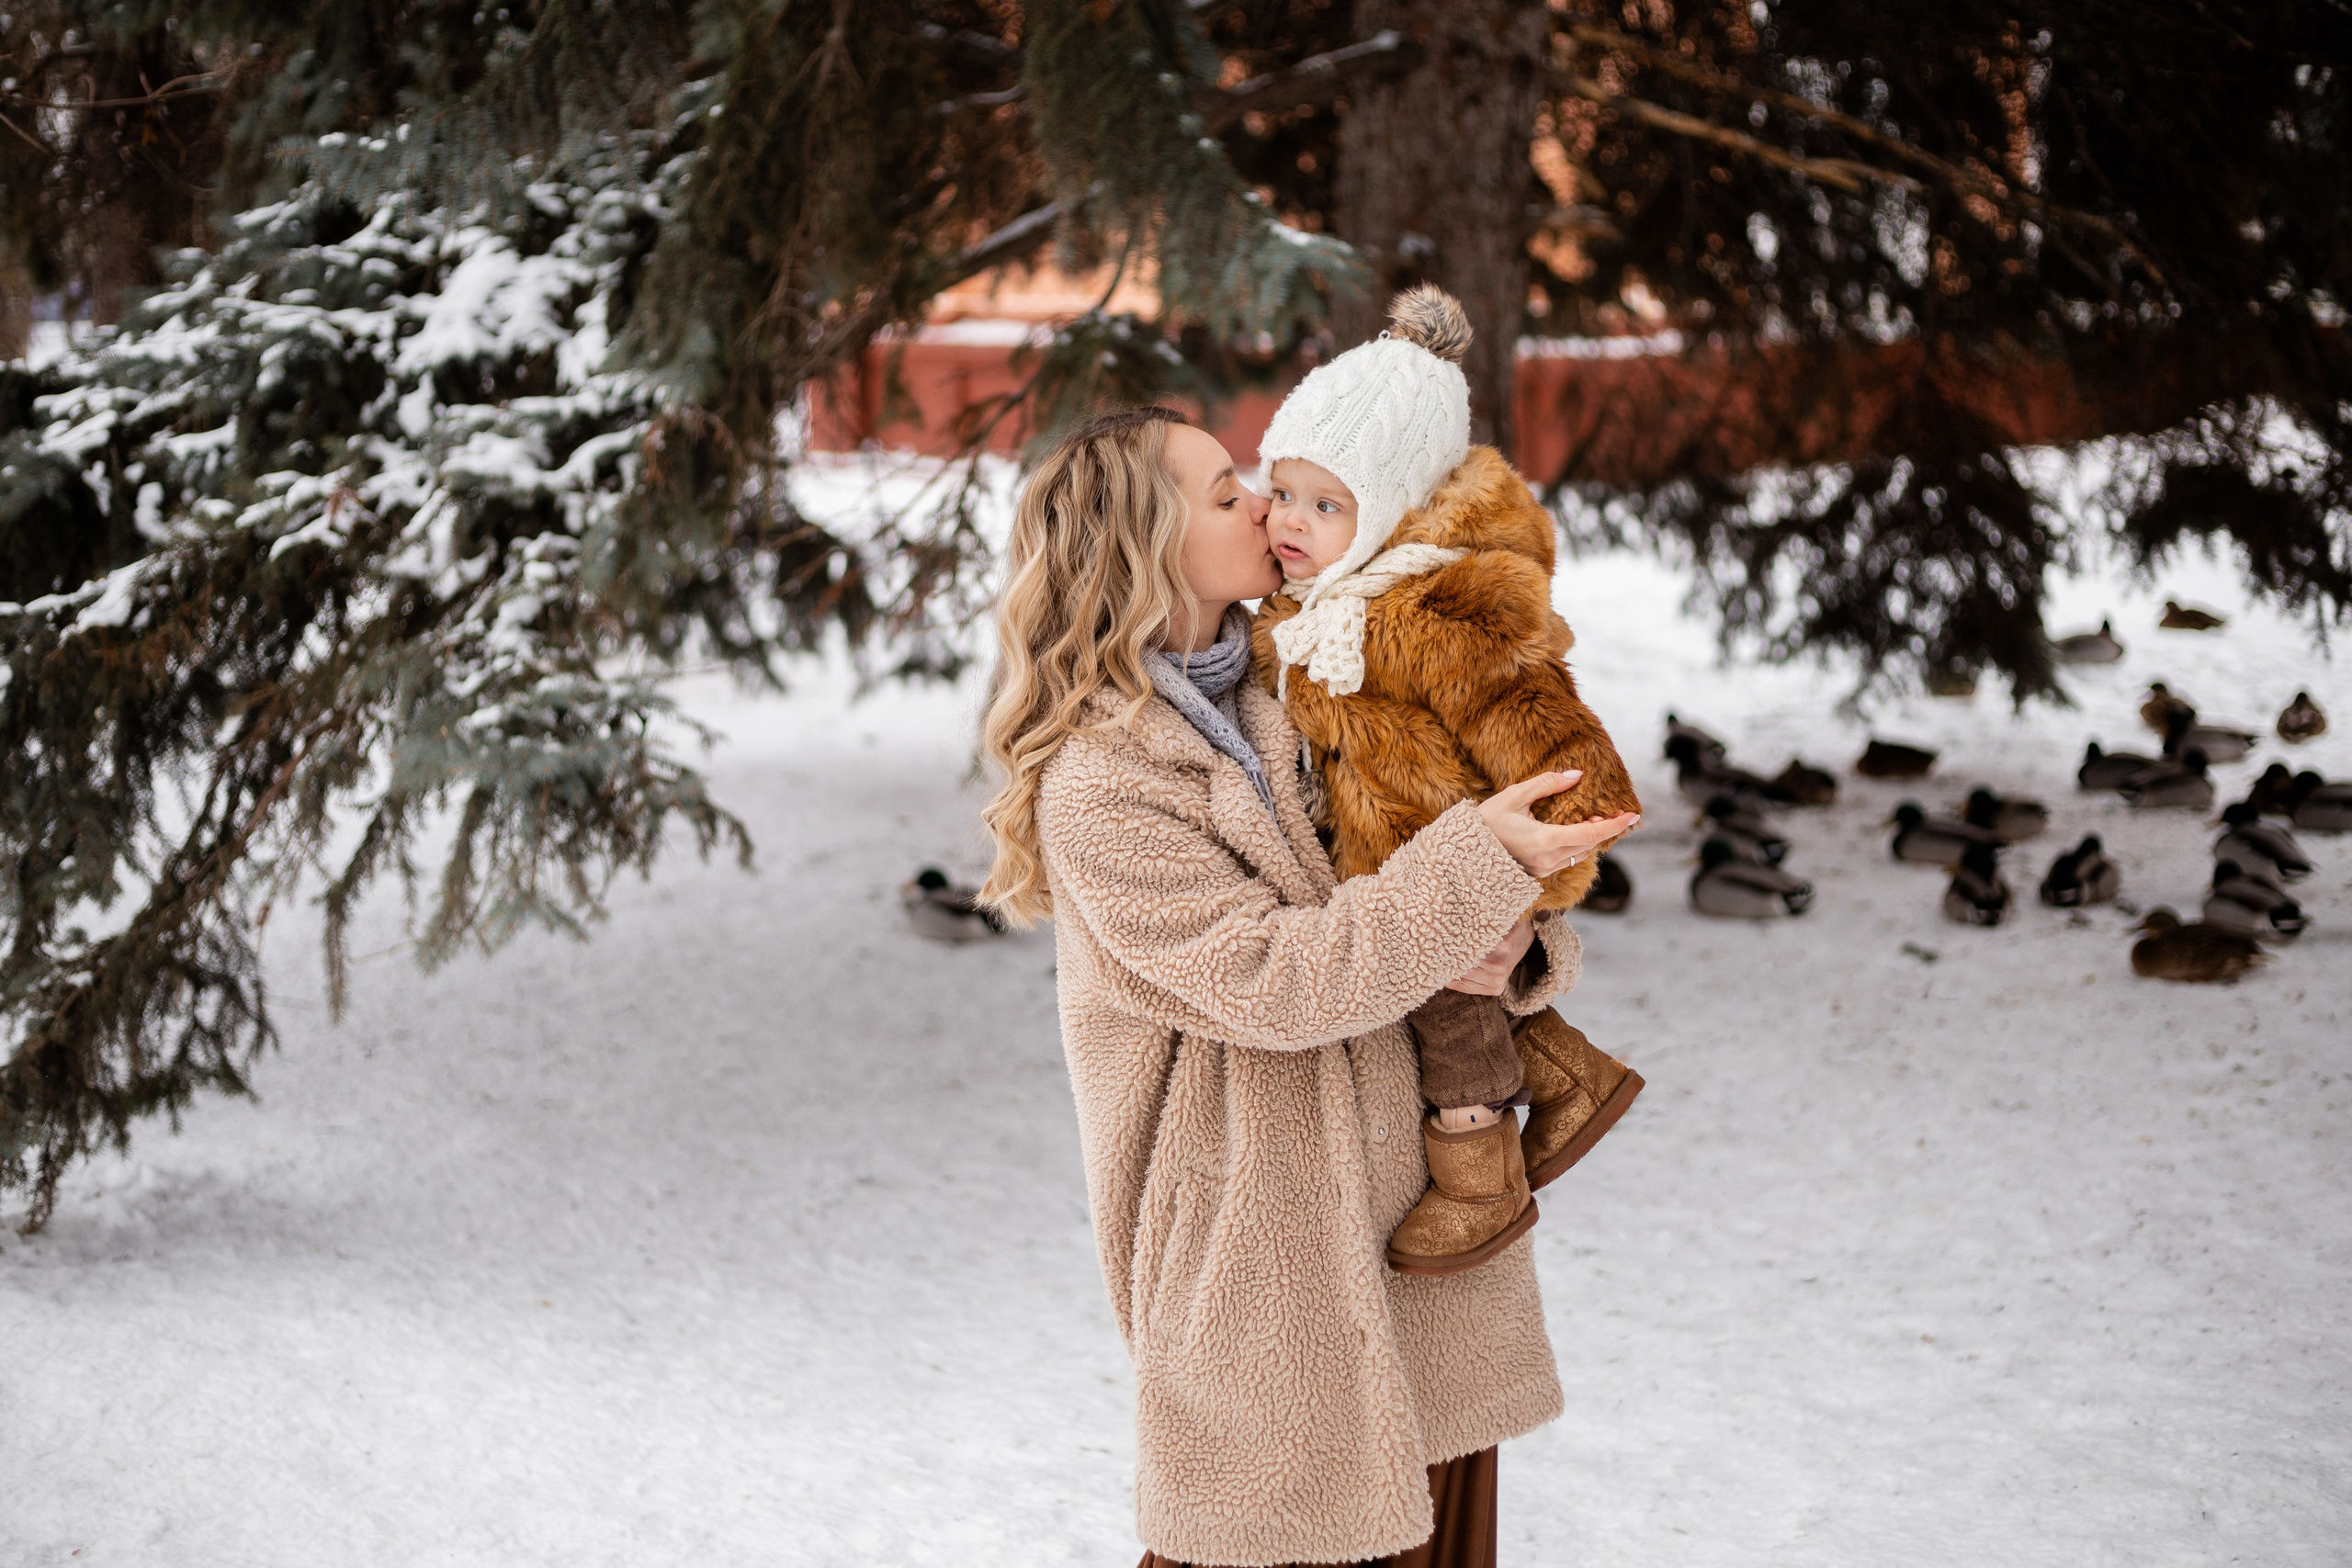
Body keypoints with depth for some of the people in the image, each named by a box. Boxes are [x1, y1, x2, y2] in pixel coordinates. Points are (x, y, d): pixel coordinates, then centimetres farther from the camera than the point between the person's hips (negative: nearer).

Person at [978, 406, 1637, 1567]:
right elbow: (1279, 979, -22)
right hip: (1266, 1246, -7)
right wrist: (1476, 860, -24)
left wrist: (1519, 948, -11)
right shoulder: (1098, 788, -15)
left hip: (1416, 1198, 7)